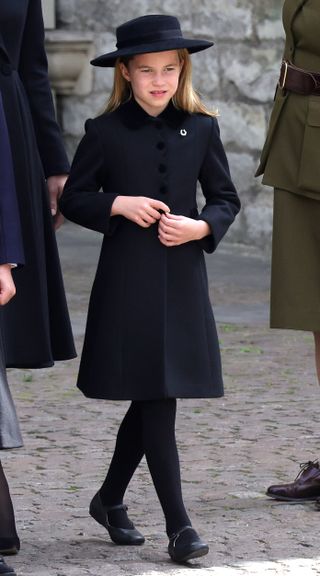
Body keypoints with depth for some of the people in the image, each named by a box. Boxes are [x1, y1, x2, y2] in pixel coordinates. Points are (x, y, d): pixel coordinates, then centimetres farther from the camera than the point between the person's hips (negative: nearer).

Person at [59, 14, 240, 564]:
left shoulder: (200, 129, 5)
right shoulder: (105, 132, -2)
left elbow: (225, 199, 10)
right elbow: (73, 198, 4)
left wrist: (201, 227, -9)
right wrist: (119, 205, -13)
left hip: (183, 278, 3)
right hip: (127, 283, -3)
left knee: (150, 400, 10)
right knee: (156, 400, -6)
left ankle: (110, 499, 29)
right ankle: (178, 524, -4)